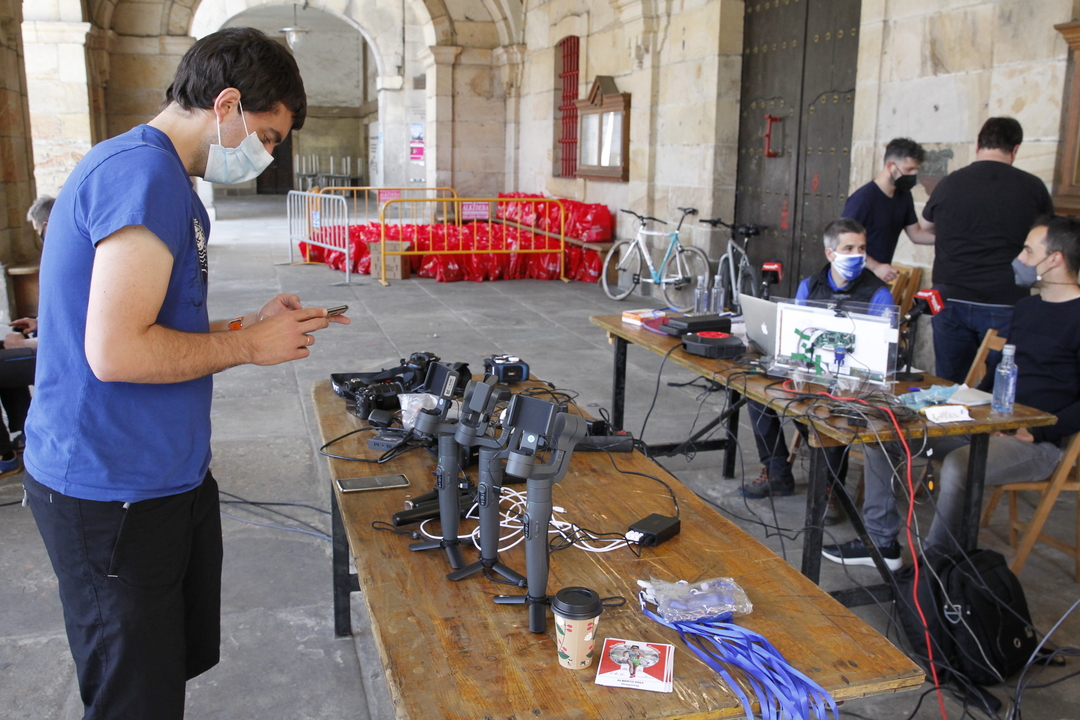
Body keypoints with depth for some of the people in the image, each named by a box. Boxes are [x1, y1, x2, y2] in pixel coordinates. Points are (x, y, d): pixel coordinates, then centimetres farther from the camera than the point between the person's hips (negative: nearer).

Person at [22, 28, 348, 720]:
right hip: (113, 496, -10)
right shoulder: (145, 173, -20)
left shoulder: (161, 175, 14)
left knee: (184, 658, 21)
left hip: (168, 475, 10)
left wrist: (249, 323, 9)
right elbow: (115, 352, -27)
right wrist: (249, 346, -14)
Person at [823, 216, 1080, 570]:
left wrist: (1034, 433, -20)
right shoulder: (1026, 308, 16)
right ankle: (881, 541, 3)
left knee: (958, 465, -37)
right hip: (990, 423, 9)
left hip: (1038, 442, -8)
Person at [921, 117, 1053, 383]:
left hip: (951, 301, 2)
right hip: (1005, 304, -1)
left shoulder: (949, 183, -1)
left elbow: (928, 225, 19)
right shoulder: (1033, 187, -4)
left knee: (948, 385, 11)